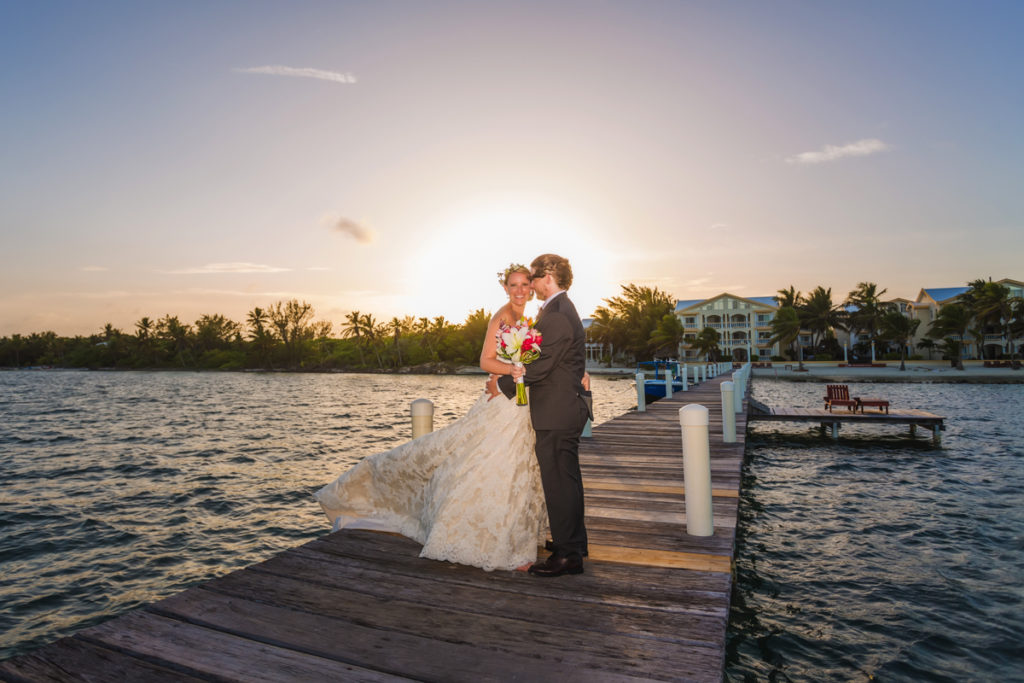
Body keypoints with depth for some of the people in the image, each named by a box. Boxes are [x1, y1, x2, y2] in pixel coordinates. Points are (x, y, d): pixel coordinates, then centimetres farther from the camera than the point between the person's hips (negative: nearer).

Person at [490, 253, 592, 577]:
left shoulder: (557, 317, -19)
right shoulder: (563, 310, 15)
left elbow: (540, 367, -20)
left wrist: (503, 385, -7)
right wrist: (521, 369, -4)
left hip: (557, 413, -11)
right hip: (567, 408, 11)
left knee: (559, 481, -2)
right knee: (567, 477, 20)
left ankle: (567, 555, 9)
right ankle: (574, 540, 34)